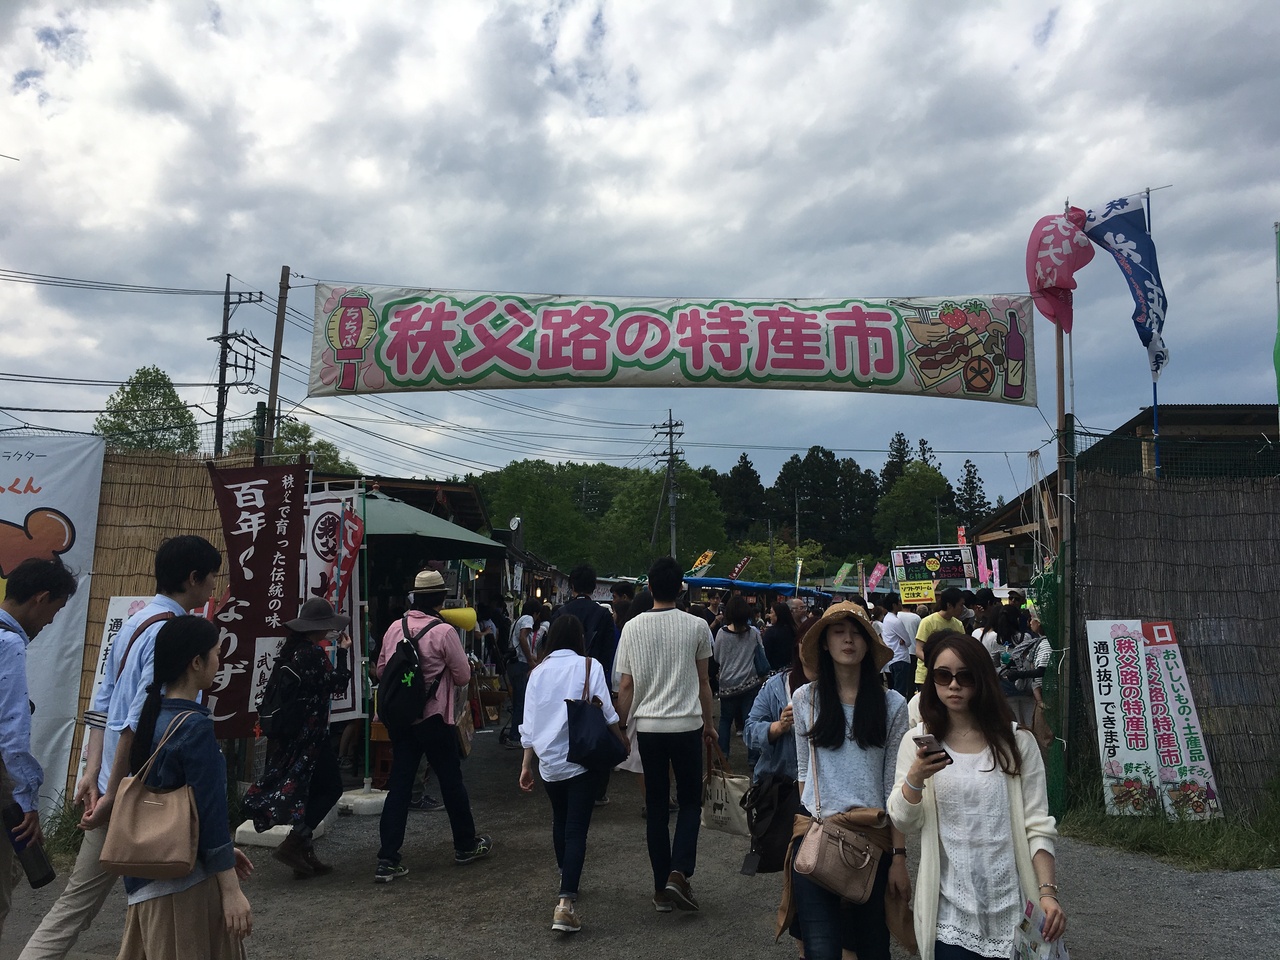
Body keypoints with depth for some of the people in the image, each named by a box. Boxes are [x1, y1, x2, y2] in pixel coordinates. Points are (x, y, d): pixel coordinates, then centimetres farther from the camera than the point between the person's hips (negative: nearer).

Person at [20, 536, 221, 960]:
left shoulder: (135, 623, 10)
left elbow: (102, 706, 10)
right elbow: (140, 723, -23)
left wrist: (94, 772, 8)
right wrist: (114, 793, -18)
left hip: (110, 783, 8)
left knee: (78, 904, 14)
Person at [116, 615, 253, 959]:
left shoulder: (153, 713, 4)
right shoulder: (195, 727, -22)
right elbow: (210, 811, -21)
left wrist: (222, 848, 17)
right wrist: (231, 890, -16)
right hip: (184, 878, -8)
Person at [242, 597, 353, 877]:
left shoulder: (290, 649, 8)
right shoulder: (314, 654, -18)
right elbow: (338, 683, -14)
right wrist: (343, 652, -7)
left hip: (287, 733, 9)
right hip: (309, 735, -9)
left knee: (308, 790, 16)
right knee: (331, 787, 2)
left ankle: (304, 853, 20)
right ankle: (293, 844, -3)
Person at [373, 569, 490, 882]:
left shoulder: (395, 627, 0)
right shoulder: (444, 631, -16)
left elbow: (381, 669, 10)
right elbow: (463, 676, -8)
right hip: (433, 718, -5)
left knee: (399, 784, 8)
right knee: (451, 780, 12)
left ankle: (387, 861, 6)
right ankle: (466, 845, 28)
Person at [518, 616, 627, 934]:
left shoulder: (538, 672, 4)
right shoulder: (589, 666, -5)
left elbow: (529, 724, 6)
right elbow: (605, 712, -8)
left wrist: (526, 765, 13)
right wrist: (624, 742, 5)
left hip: (549, 761, 4)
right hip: (583, 759, -4)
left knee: (560, 822, 22)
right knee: (576, 829, -4)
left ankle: (566, 881, 39)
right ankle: (565, 903, -14)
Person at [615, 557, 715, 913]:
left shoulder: (632, 627, -2)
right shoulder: (696, 627, -5)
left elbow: (626, 686, 1)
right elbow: (703, 682, 3)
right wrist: (708, 723, 15)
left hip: (648, 726, 2)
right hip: (687, 725, -1)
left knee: (656, 806, 11)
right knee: (690, 802, 12)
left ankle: (662, 888, 16)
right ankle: (679, 873, -4)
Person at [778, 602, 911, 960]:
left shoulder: (892, 704, -1)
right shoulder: (805, 699, 2)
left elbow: (895, 786, -1)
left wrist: (899, 855, -3)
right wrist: (807, 821, 12)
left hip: (873, 837, 0)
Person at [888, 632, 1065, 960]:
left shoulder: (1018, 742, -1)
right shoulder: (917, 742, 1)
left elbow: (1037, 825, -2)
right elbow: (905, 822, -5)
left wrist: (1048, 891, -12)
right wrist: (915, 777, -22)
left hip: (1010, 906, 0)